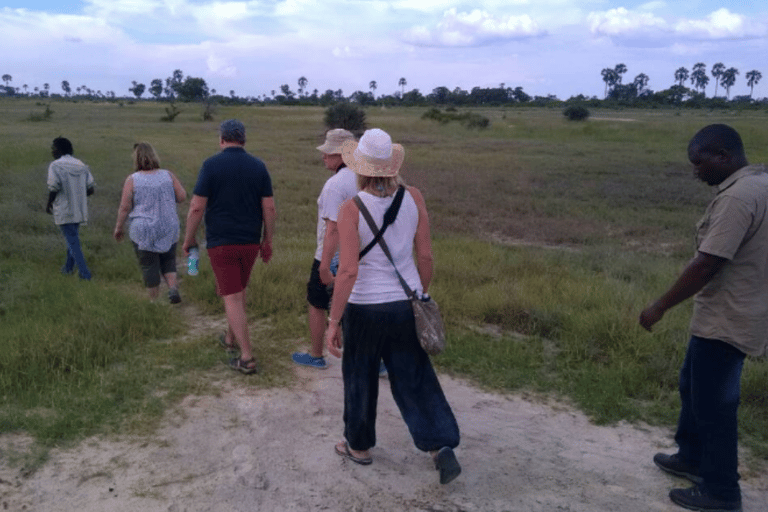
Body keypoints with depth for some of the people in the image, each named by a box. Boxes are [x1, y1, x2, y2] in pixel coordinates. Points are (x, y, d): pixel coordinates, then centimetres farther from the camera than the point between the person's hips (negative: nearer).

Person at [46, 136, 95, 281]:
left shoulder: (55, 166, -12)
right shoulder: (81, 165, 5)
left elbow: (53, 189, -18)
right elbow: (90, 190, 2)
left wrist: (49, 204, -1)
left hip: (64, 211, -6)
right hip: (79, 210, 6)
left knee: (72, 241, 0)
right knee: (73, 238, 21)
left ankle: (85, 273, -2)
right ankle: (68, 267, 32)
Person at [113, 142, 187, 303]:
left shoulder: (132, 180, -8)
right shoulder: (168, 175, -2)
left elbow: (124, 207, -8)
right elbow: (182, 196, -1)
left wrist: (118, 227, 4)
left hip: (143, 231, -2)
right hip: (169, 229, 3)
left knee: (149, 266, 8)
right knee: (168, 261, 18)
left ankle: (154, 301, 13)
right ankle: (173, 288, -4)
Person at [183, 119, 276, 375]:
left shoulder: (211, 165, -8)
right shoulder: (258, 166, 1)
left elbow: (196, 207, -11)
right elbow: (269, 208, 0)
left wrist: (189, 239, 2)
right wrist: (267, 241, 10)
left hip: (221, 242, -4)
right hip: (250, 241, 4)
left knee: (232, 297, -1)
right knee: (239, 291, 22)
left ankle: (247, 358, -2)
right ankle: (230, 338, 40)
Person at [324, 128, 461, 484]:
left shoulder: (350, 209, -17)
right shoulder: (413, 197, -6)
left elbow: (348, 271, -22)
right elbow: (425, 256, -2)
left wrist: (333, 322, -14)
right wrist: (422, 295, 14)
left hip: (365, 308, -3)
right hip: (405, 304, 3)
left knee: (360, 378, 18)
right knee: (415, 379, 15)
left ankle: (359, 446, 36)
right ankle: (442, 448, 5)